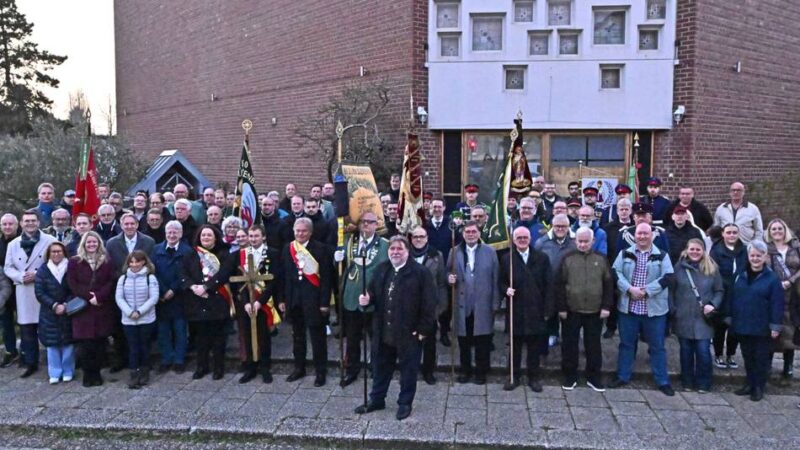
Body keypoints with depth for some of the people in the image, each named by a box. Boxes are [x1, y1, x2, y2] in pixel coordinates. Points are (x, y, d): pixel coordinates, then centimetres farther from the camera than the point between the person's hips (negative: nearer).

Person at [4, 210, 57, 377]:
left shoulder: (50, 241, -1)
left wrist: (38, 274, -14)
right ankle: (30, 363, 19)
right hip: (24, 292, 3)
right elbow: (8, 267, 10)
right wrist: (21, 277, -10)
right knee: (27, 330, 7)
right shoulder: (13, 244, 11)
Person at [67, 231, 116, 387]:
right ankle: (88, 374, 11)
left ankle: (96, 373, 15)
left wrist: (99, 296, -13)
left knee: (100, 342, 3)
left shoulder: (107, 261, 9)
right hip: (83, 308, -1)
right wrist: (88, 297, -12)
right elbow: (72, 283, -1)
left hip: (103, 308, 1)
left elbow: (112, 282, 1)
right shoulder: (74, 262, 7)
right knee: (85, 343, -3)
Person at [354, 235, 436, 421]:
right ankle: (376, 399, 35)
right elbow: (373, 293, 14)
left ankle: (405, 403, 27)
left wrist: (424, 329, -15)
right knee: (380, 366, 18)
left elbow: (429, 303, -13)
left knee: (408, 369, 10)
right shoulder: (381, 269, 7)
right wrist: (367, 299, -10)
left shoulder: (420, 272, -12)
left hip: (409, 332, -5)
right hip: (383, 331, 5)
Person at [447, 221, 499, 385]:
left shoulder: (490, 252, 1)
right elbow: (448, 273, 12)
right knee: (463, 340, 10)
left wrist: (495, 302, -4)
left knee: (482, 340, 6)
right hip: (462, 304, 2)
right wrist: (449, 279, -12)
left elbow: (495, 278, 0)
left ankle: (481, 371, 22)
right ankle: (465, 370, 26)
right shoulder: (455, 251, 6)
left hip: (483, 305, -1)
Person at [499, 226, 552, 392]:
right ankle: (514, 377, 21)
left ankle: (533, 378, 22)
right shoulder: (506, 259, 3)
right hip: (515, 310, 0)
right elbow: (501, 282, 8)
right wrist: (506, 289, -15)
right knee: (515, 346, 9)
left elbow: (547, 285, 1)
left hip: (536, 310, 0)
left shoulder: (542, 258, 2)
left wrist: (548, 309, -3)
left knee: (535, 347, 9)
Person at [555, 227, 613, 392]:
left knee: (594, 345, 11)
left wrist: (606, 306, -3)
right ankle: (570, 377, 20)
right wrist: (561, 308, -6)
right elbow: (558, 284, -2)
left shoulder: (601, 259, 3)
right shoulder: (567, 259, -2)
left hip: (595, 311, 1)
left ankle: (594, 377, 24)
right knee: (569, 345, 7)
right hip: (571, 311, -1)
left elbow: (608, 284, 4)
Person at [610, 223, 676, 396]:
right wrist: (630, 289, -18)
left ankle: (662, 381, 18)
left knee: (657, 346, 7)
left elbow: (666, 278, -8)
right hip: (628, 307, 1)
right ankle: (623, 377, 22)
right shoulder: (625, 254, 6)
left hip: (654, 309, -1)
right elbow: (616, 273, -4)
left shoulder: (662, 256, 3)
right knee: (626, 343, 11)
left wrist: (646, 291, -17)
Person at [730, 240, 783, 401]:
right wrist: (731, 319, 10)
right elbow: (734, 299, 11)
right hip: (742, 327, 5)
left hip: (762, 329, -4)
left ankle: (759, 387, 19)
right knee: (748, 357, 15)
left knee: (761, 358, 7)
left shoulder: (772, 279, -8)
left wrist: (775, 326, -12)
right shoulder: (741, 276, 5)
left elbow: (777, 304, -10)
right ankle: (750, 384, 28)